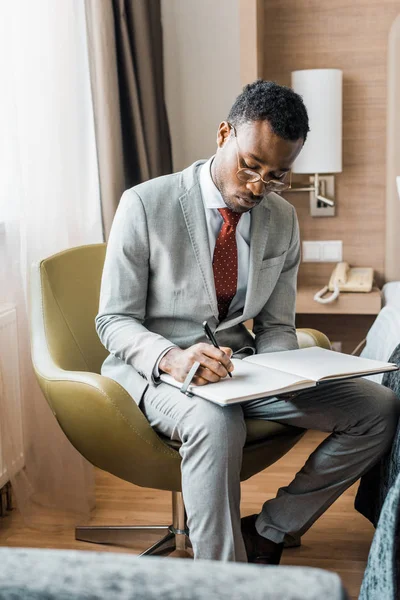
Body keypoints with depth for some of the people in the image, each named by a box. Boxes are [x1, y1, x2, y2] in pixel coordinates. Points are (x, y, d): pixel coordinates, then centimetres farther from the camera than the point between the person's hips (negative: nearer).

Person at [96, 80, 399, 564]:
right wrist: (172, 358, -31)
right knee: (215, 421, -40)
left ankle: (268, 533, 1)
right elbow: (114, 320, -9)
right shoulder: (145, 205, -11)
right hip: (154, 369, -5)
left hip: (241, 363, 5)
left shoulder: (282, 220, 4)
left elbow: (276, 326, 9)